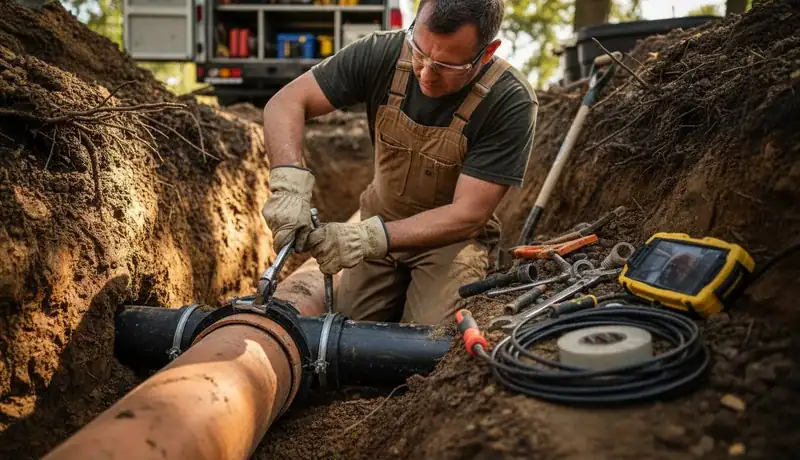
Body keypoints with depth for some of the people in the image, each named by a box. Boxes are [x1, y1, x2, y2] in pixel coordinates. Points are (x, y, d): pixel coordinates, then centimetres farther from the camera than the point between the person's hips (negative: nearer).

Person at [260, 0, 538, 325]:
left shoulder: (511, 102, -26)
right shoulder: (383, 53, -18)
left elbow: (468, 214, -25)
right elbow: (286, 103, -16)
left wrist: (370, 237, -35)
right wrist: (290, 181, -35)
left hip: (453, 234, -2)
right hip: (380, 219, 3)